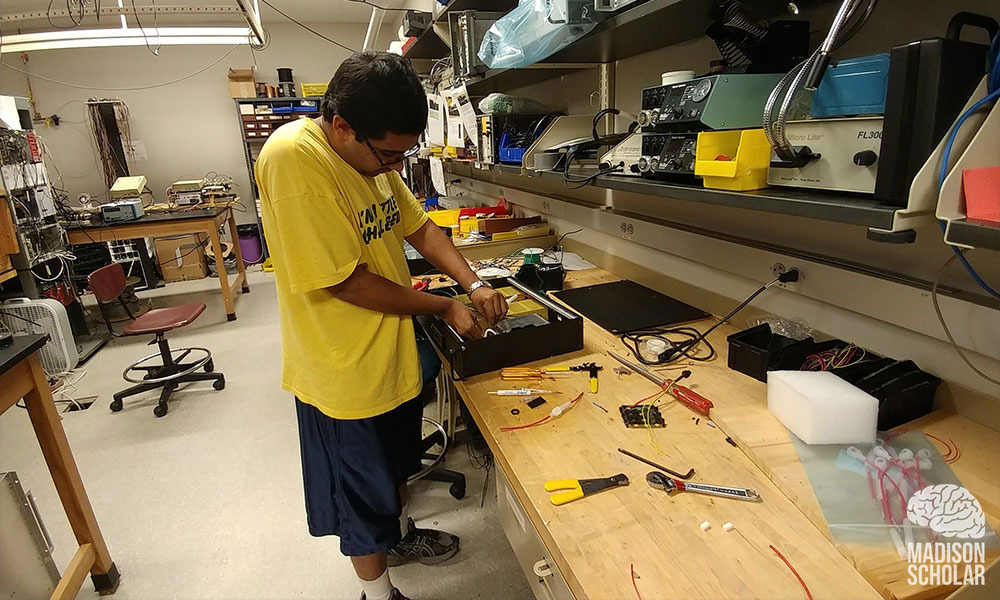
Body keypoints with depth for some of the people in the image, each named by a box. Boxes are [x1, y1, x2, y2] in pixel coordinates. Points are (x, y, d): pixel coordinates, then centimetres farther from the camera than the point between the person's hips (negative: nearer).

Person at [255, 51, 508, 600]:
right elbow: (347, 281, -27)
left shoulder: (374, 156, -1)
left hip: (394, 352, 8)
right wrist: (445, 307, -16)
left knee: (396, 463, 29)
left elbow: (419, 228, 8)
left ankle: (401, 534, 57)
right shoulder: (292, 158, -27)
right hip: (346, 369, -8)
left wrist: (473, 283, -6)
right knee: (363, 492, 15)